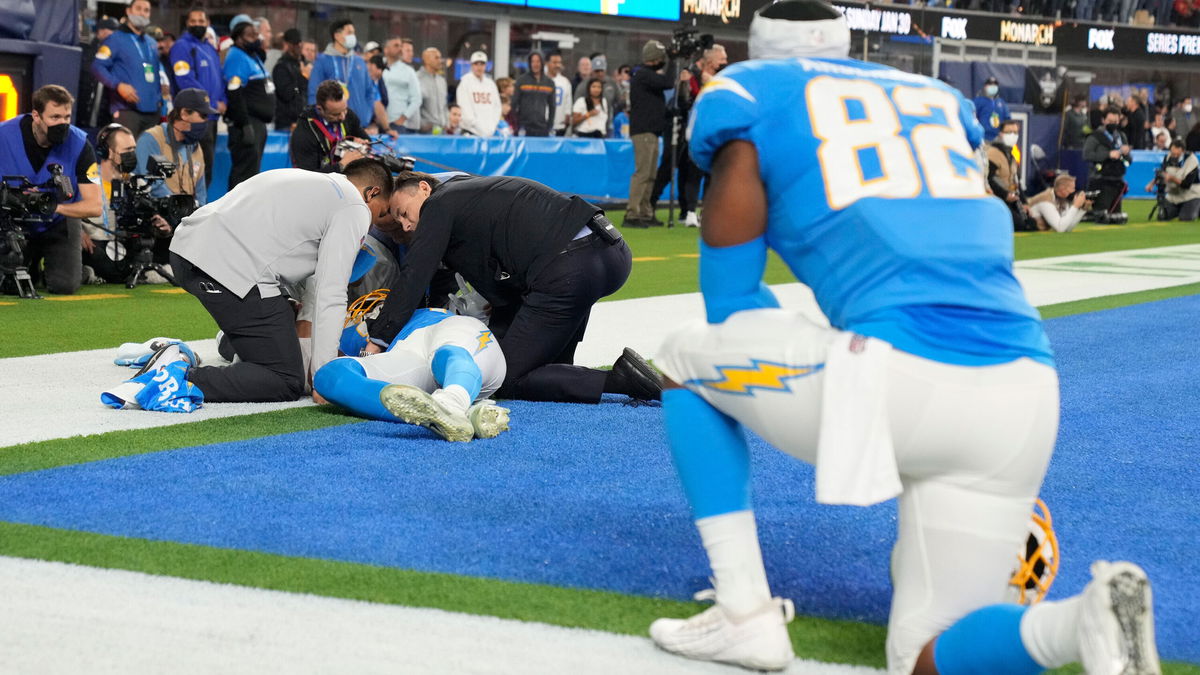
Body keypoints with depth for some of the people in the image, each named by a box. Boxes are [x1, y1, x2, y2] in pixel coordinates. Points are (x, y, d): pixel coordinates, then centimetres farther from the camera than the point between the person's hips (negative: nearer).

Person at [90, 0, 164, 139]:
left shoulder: (152, 43, 22)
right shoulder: (116, 39, 0)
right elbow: (97, 66, -8)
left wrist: (159, 97, 14)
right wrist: (118, 85, -21)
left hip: (152, 111, 7)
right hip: (127, 110, -7)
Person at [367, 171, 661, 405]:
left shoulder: (439, 205, 8)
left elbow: (412, 279, 1)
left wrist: (375, 342, 4)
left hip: (567, 271, -10)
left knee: (512, 381, 0)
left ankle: (619, 380, -13)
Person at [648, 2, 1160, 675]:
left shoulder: (750, 96, 13)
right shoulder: (939, 98, 28)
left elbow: (732, 308, 15)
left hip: (900, 373, -5)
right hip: (1028, 390, 5)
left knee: (687, 358, 24)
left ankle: (745, 616, 14)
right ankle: (1081, 621, -17)